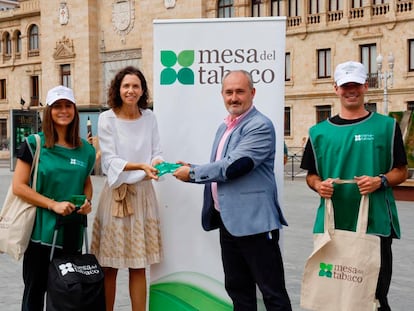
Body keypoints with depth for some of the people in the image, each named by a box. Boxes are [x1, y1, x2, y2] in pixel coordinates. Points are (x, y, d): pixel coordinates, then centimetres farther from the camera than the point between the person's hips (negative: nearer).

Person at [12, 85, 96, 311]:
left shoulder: (85, 150, 8)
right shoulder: (34, 144, -4)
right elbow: (18, 186, -9)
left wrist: (87, 201, 0)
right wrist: (53, 204, -17)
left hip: (72, 232, 4)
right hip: (40, 229, -3)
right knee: (35, 291, 7)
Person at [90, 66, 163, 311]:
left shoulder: (149, 117, 6)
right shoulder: (107, 119, -4)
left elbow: (156, 153, 5)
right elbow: (110, 160, -9)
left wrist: (157, 163, -18)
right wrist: (141, 166, -23)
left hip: (143, 194, 3)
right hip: (116, 193, -2)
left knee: (139, 266, 7)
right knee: (110, 267, 3)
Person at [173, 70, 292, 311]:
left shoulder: (261, 126, -13)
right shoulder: (224, 127, 16)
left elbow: (233, 166, -22)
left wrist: (193, 173, -12)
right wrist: (192, 170, 1)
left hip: (255, 222, -9)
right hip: (228, 221, 9)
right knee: (237, 289, 17)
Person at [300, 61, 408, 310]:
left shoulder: (386, 126, 4)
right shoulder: (319, 132, 9)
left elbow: (401, 171, 5)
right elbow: (311, 175, 14)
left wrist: (380, 181, -14)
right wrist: (319, 185, -8)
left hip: (375, 224, -2)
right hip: (332, 224, 2)